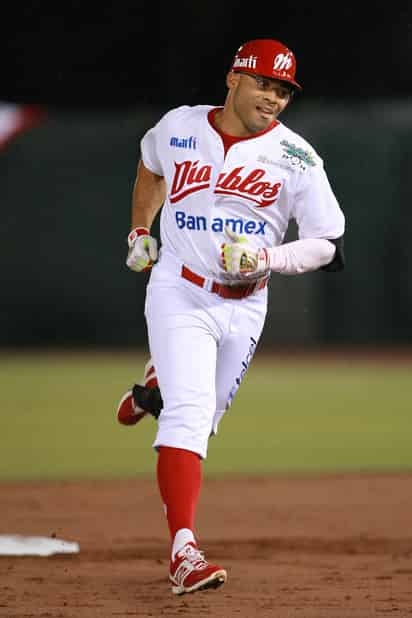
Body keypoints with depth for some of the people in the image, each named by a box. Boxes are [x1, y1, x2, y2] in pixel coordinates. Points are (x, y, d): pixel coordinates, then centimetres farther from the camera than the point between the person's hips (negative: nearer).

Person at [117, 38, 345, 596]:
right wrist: (139, 231, 18)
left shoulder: (295, 157, -8)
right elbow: (151, 168, 22)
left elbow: (328, 246, -7)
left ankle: (155, 388, 52)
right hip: (178, 294, -2)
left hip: (244, 306, 2)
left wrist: (270, 260, -22)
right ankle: (183, 549, -27)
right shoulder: (179, 127, -3)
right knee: (188, 412, -19)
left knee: (203, 416, 15)